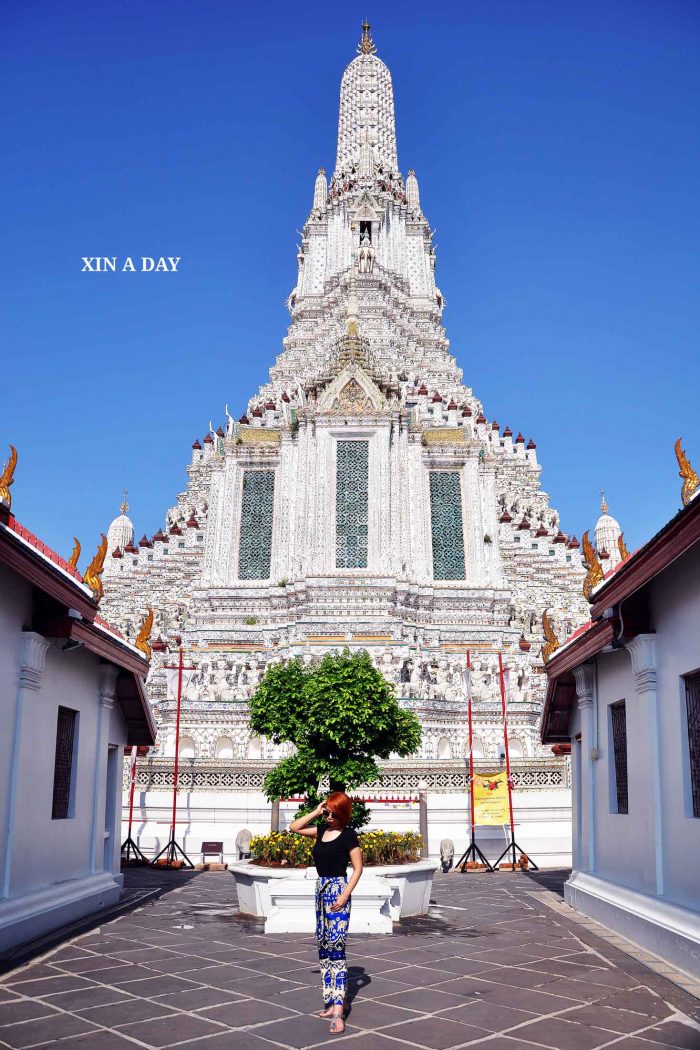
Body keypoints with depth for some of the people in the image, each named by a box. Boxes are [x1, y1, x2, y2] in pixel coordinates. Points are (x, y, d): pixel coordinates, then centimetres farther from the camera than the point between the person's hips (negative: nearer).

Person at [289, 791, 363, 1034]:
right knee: (323, 948, 10)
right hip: (321, 889, 7)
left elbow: (358, 868, -9)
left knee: (336, 947, -13)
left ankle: (338, 1012, -17)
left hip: (338, 890, -7)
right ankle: (332, 1002, 18)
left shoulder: (348, 835, -9)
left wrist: (345, 895, -18)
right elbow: (294, 827, 15)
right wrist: (316, 812, 5)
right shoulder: (322, 829, 8)